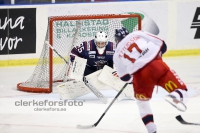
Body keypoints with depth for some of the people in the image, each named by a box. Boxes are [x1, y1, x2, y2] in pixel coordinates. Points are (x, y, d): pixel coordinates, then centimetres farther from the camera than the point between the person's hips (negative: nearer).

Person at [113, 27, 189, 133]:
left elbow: (124, 77, 19)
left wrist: (131, 80, 41)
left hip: (140, 76, 1)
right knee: (180, 88, 5)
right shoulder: (137, 34, 14)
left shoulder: (117, 55, 16)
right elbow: (161, 44, 11)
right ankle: (175, 96, -29)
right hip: (156, 65, -1)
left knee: (142, 103, 23)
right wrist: (158, 54, 31)